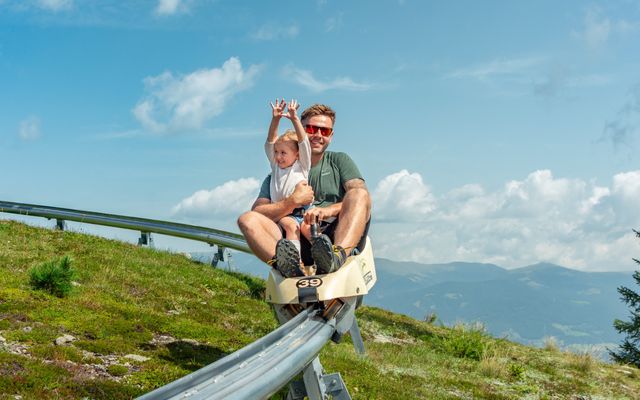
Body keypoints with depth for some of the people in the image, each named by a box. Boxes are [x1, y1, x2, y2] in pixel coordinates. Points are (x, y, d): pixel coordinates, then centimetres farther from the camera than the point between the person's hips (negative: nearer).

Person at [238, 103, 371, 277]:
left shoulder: (339, 161, 20)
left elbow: (361, 196, 1)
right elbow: (257, 213, 7)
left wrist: (330, 210, -17)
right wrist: (293, 201, -6)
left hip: (337, 238, -1)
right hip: (295, 243, 1)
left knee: (359, 194, -25)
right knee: (247, 219, -19)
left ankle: (337, 258, -52)